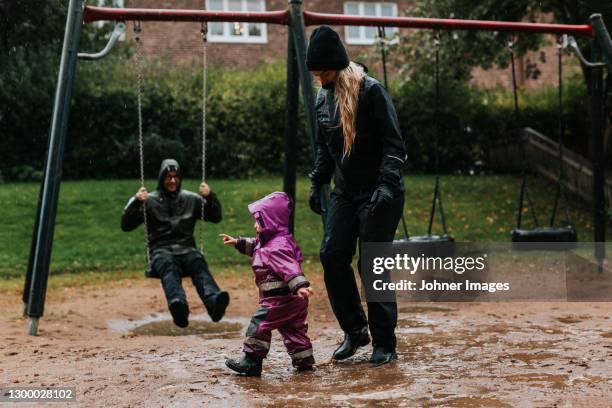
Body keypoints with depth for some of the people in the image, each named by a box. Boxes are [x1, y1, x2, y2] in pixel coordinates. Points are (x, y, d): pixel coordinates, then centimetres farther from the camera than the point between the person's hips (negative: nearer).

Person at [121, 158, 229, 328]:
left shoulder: (192, 199, 19)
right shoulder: (150, 201, 11)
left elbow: (216, 217, 19)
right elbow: (126, 225, 5)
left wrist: (210, 197, 2)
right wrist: (136, 201, -10)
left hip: (187, 250, 2)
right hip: (161, 252, -2)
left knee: (198, 262, -34)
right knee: (170, 267, -38)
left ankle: (214, 301, -62)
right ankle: (178, 306, -68)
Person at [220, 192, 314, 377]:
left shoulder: (278, 247, -21)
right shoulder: (271, 241, 14)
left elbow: (290, 268, -34)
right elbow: (255, 245, 34)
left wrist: (300, 285, -45)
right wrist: (237, 242, 35)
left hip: (280, 299, -11)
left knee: (259, 324, -6)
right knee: (293, 329, 15)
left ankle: (252, 361, -2)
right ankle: (304, 360, 19)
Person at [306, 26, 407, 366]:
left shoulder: (370, 91, -13)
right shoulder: (323, 98, 9)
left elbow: (394, 144, -16)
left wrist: (387, 184, -27)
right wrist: (317, 183, 14)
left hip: (378, 195, -7)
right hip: (344, 193, 7)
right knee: (332, 256, -3)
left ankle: (385, 344, 7)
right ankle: (355, 331, 15)